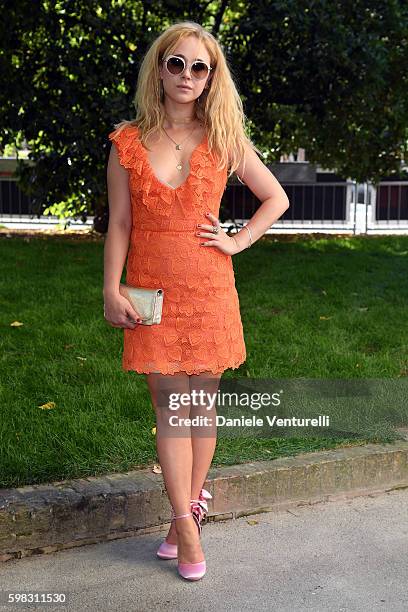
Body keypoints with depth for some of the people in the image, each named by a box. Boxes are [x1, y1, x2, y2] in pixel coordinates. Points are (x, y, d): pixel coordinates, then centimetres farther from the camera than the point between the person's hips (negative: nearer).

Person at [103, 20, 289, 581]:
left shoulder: (224, 140, 3)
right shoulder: (129, 141, 2)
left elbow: (277, 198, 11)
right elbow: (119, 223, 3)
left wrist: (237, 242, 0)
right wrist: (112, 290, -3)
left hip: (209, 289, 1)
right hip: (153, 291, 0)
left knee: (202, 402, 7)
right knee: (171, 405, 0)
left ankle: (190, 504, 23)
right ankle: (187, 524, 7)